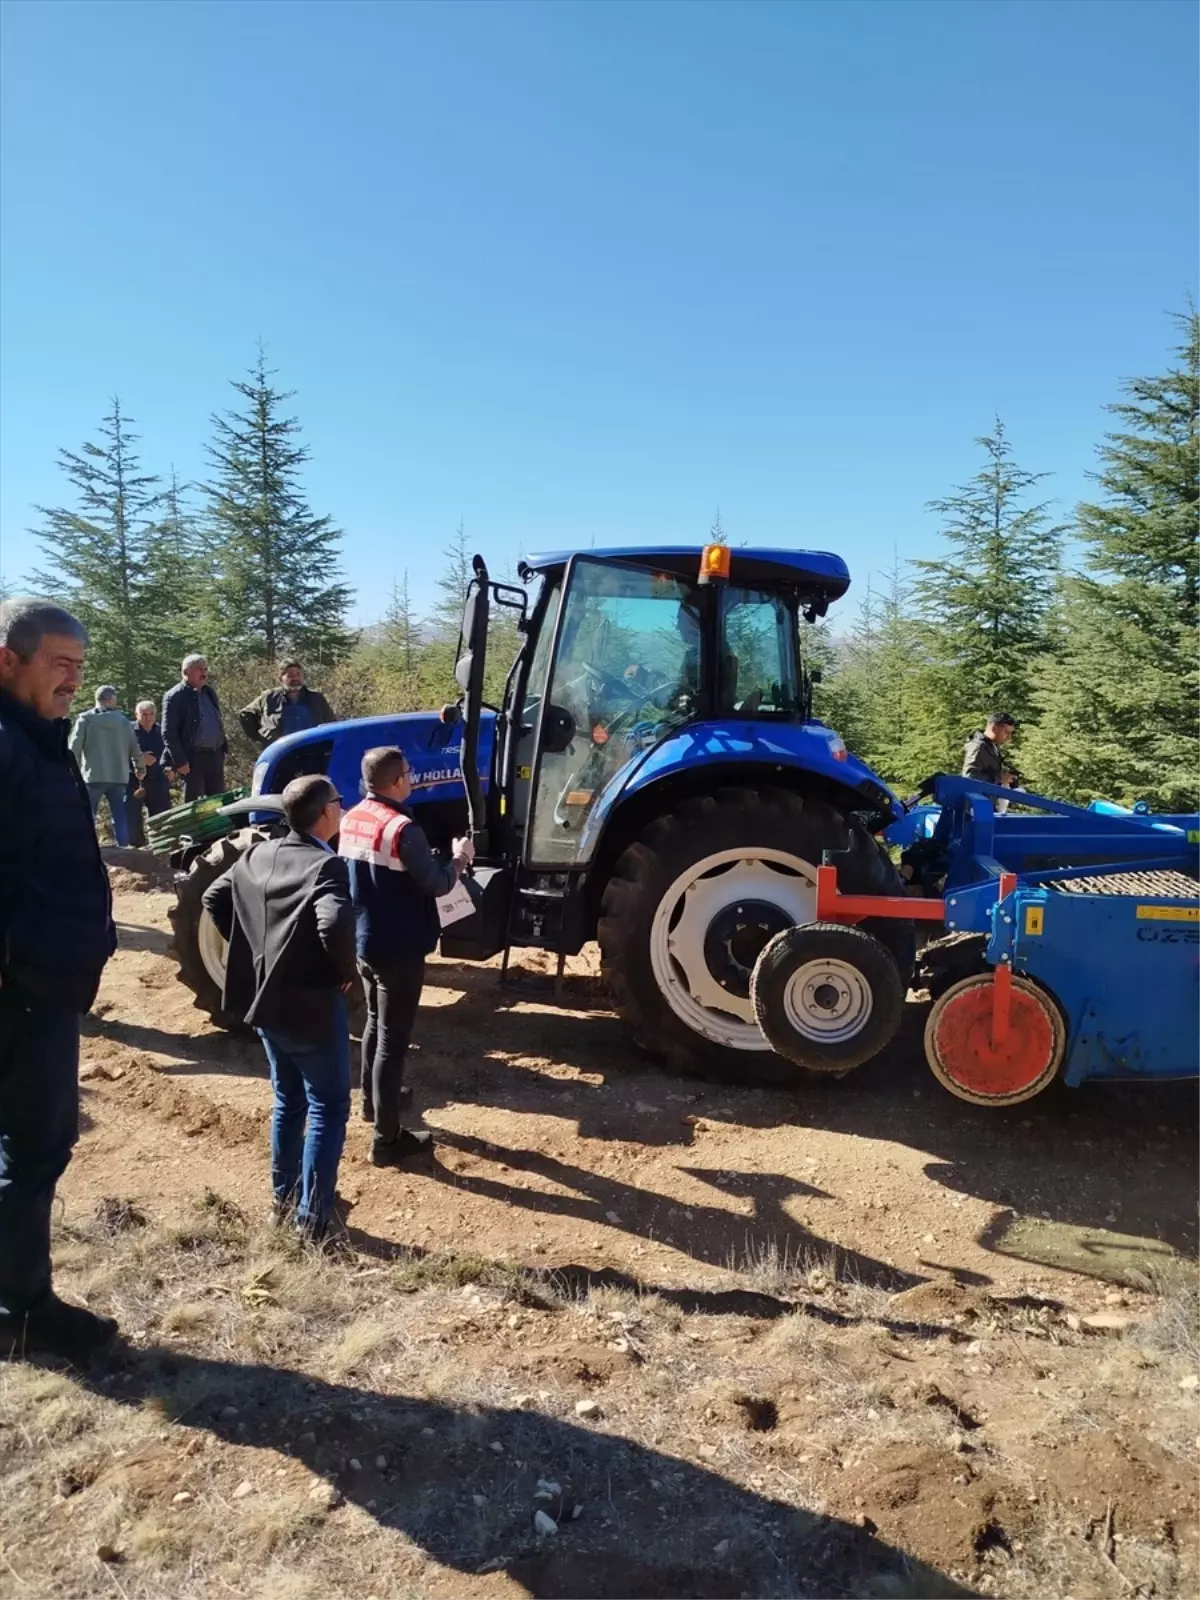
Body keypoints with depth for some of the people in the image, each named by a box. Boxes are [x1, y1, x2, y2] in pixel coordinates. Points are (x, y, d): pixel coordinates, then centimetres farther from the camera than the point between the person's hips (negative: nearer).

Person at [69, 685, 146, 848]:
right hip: (118, 776, 2)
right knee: (120, 815, 8)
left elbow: (74, 748, -3)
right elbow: (135, 748, 10)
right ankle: (123, 847, 3)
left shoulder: (86, 719, -1)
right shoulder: (123, 720, 6)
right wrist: (140, 768, 24)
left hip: (93, 776, -2)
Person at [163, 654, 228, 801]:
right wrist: (180, 761, -16)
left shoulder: (209, 692, 15)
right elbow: (168, 732, -12)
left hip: (215, 755, 7)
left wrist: (224, 748, 13)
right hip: (193, 757, -7)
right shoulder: (174, 696, -8)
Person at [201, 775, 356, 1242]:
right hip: (312, 1005, -8)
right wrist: (345, 971, -18)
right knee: (328, 1107, 6)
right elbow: (335, 924, -37)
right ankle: (312, 1217, 9)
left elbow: (214, 897, 13)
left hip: (265, 1000, 8)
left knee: (288, 1101, 22)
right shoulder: (326, 866, -21)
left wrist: (254, 948, 13)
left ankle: (283, 1199, 34)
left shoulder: (259, 855, 3)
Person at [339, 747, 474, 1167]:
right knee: (392, 1039, -1)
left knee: (376, 1023, 27)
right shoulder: (402, 829, -24)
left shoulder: (350, 820, 2)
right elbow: (436, 884, -17)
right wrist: (460, 859, 1)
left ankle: (373, 1100, 44)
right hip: (399, 949, -8)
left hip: (363, 942, 9)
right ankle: (387, 1139, 7)